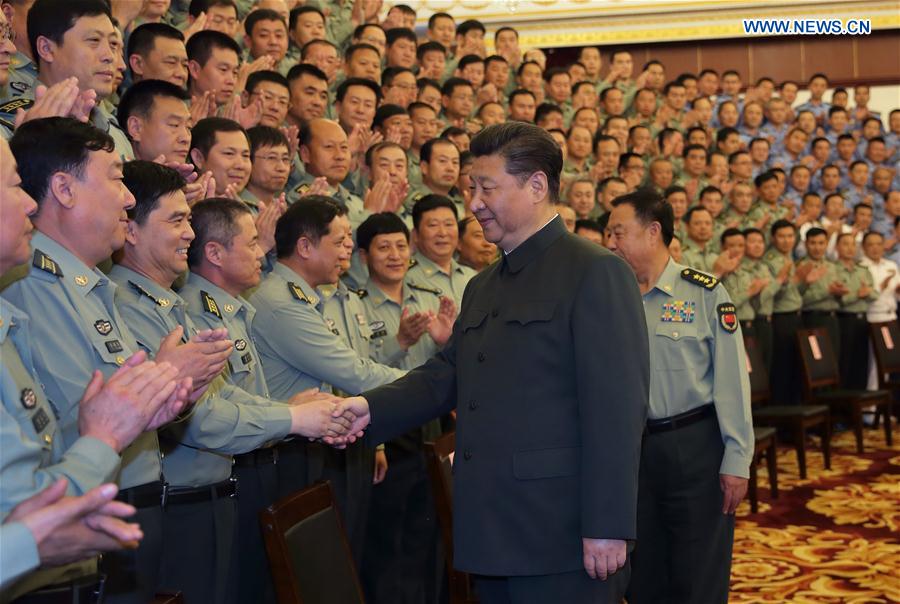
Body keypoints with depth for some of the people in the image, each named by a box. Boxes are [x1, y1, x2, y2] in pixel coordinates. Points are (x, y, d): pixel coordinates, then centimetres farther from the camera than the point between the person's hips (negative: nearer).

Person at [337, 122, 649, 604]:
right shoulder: (482, 286, 18)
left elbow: (617, 409, -15)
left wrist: (607, 527, -19)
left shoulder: (595, 272, -9)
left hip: (559, 535, -8)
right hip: (494, 536, 8)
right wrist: (371, 408, -5)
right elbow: (445, 375, 12)